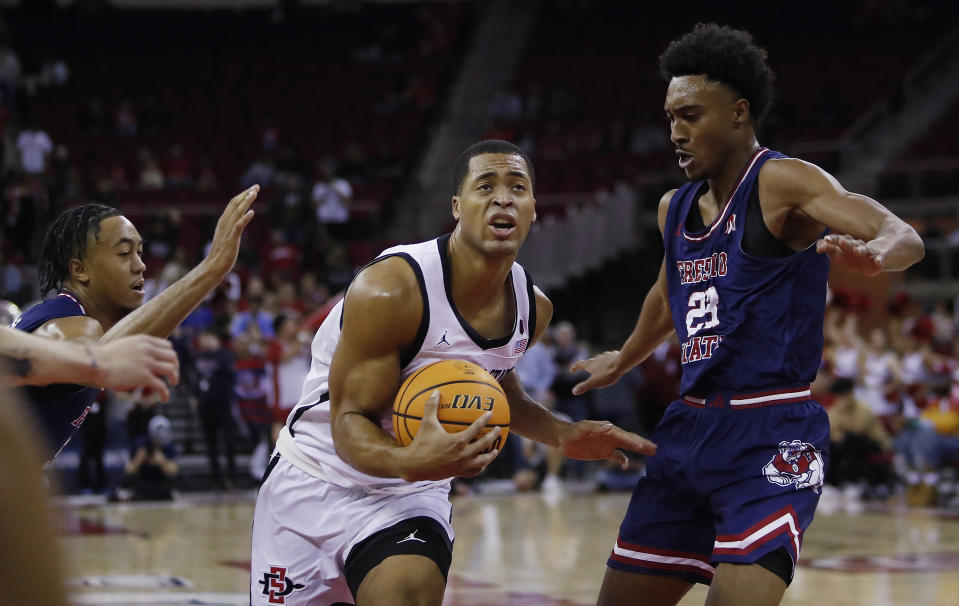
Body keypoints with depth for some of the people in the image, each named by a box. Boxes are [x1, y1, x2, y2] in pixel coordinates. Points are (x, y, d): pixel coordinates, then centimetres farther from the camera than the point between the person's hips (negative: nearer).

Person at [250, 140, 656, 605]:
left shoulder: (533, 309, -2)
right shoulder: (389, 290, -24)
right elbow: (350, 422, -21)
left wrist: (562, 436, 7)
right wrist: (408, 461, -42)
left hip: (411, 491, 3)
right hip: (314, 478, -3)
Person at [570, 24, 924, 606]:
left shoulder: (783, 182, -11)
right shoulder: (675, 208, 12)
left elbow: (905, 237, -25)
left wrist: (874, 254, -49)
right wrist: (623, 361, 50)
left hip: (771, 433, -8)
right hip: (690, 427, 8)